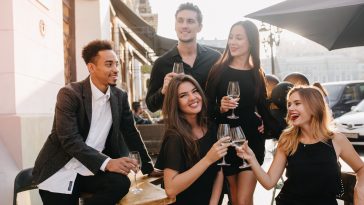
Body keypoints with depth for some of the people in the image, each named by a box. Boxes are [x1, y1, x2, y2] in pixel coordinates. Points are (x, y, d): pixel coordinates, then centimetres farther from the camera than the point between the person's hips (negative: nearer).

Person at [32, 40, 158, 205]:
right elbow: (70, 140, -21)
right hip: (60, 173, -4)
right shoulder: (69, 94, -12)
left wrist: (148, 167, 8)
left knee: (121, 183, -23)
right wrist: (107, 163, -31)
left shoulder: (120, 96, 4)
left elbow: (131, 133, 13)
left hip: (92, 171, 4)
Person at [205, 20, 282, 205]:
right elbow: (207, 107, -1)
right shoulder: (218, 70, -1)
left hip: (252, 140, 1)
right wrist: (220, 108, -22)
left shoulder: (257, 74, 4)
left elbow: (263, 108, 12)